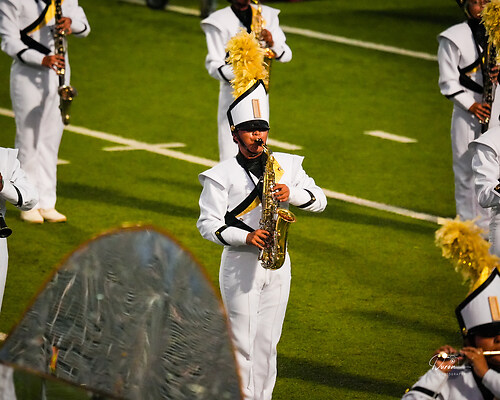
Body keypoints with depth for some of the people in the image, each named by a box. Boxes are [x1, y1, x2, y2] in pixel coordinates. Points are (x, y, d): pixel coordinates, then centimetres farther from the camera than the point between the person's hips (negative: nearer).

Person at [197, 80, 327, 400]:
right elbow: (208, 223, -9)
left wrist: (292, 193, -15)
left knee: (268, 341, 9)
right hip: (241, 264, -4)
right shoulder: (222, 175, -6)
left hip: (278, 264, 4)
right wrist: (246, 237, -23)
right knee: (242, 341, -3)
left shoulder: (287, 165, 7)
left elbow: (320, 200, 6)